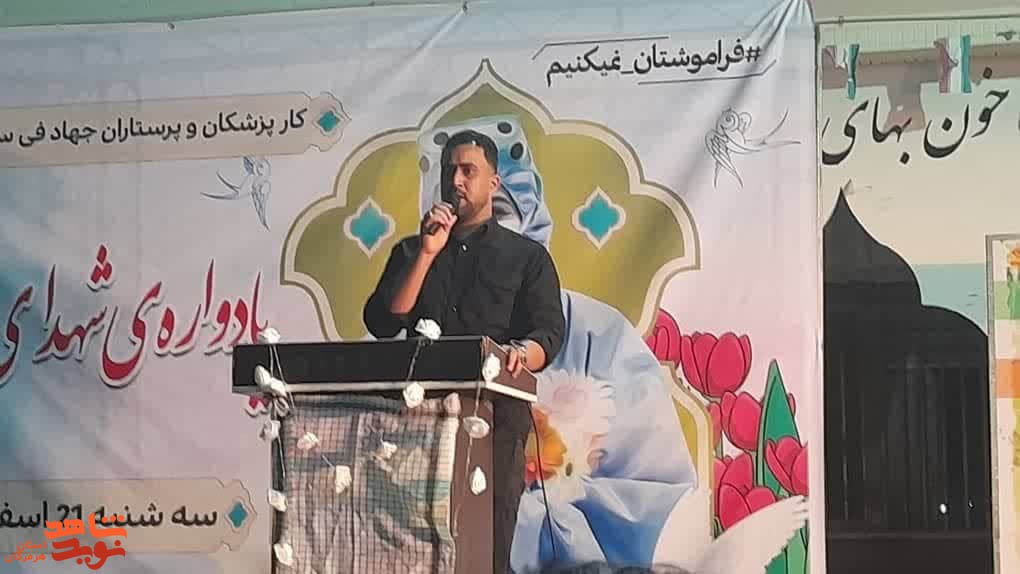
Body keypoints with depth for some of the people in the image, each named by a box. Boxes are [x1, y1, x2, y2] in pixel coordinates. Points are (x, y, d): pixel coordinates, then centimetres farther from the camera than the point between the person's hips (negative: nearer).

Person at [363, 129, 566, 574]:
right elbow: (382, 324, 6)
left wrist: (520, 353, -24)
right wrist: (427, 254, -1)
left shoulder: (526, 256, 13)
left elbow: (548, 333, 0)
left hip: (495, 411, -2)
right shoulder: (411, 251, 21)